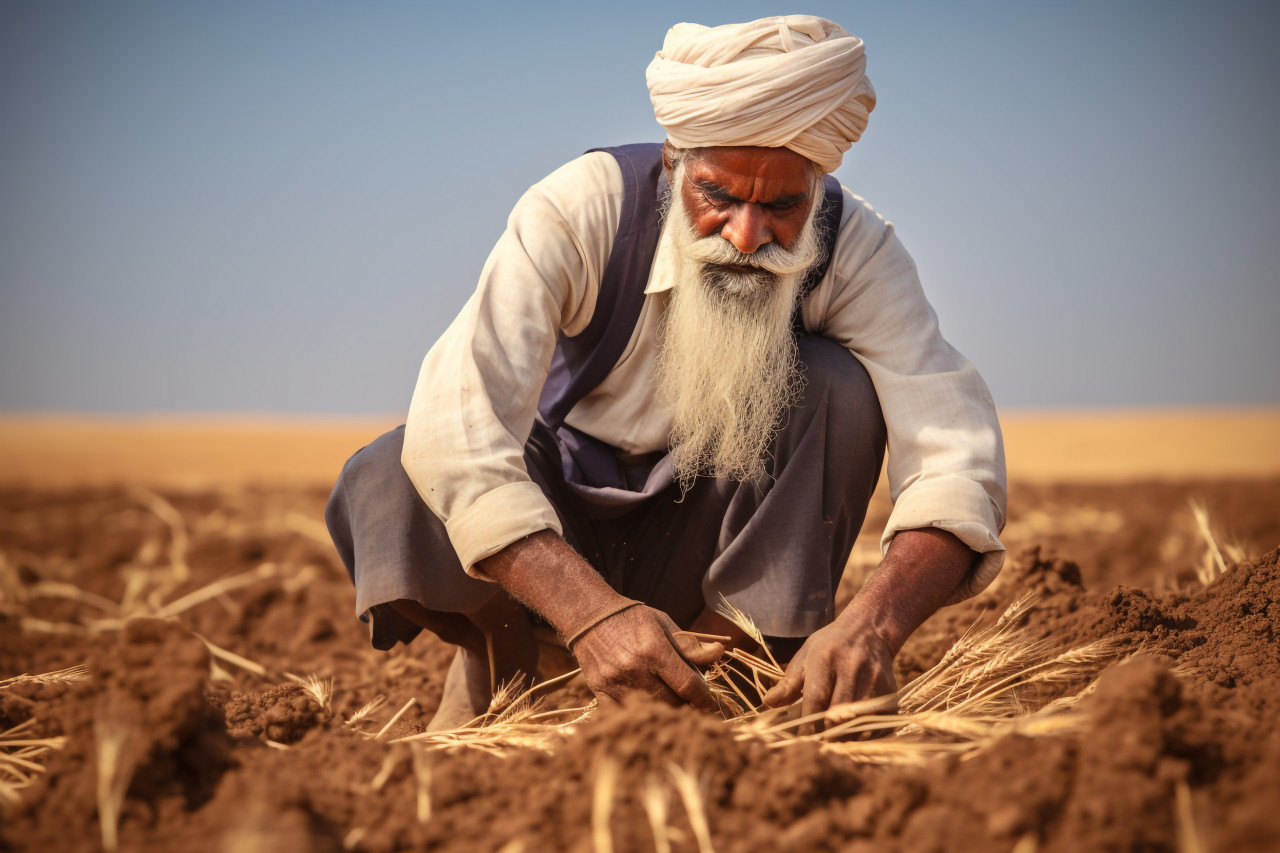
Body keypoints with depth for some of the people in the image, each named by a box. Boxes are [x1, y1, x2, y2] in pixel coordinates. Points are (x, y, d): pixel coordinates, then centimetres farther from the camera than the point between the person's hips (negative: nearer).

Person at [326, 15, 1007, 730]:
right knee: (382, 487, -31)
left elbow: (956, 454, -31)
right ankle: (498, 644, 0)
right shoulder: (578, 209, -27)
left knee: (837, 386, -27)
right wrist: (590, 611, -53)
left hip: (712, 531, 1)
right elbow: (454, 424, -38)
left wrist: (874, 624, -52)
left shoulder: (856, 249, -21)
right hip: (554, 531, -1)